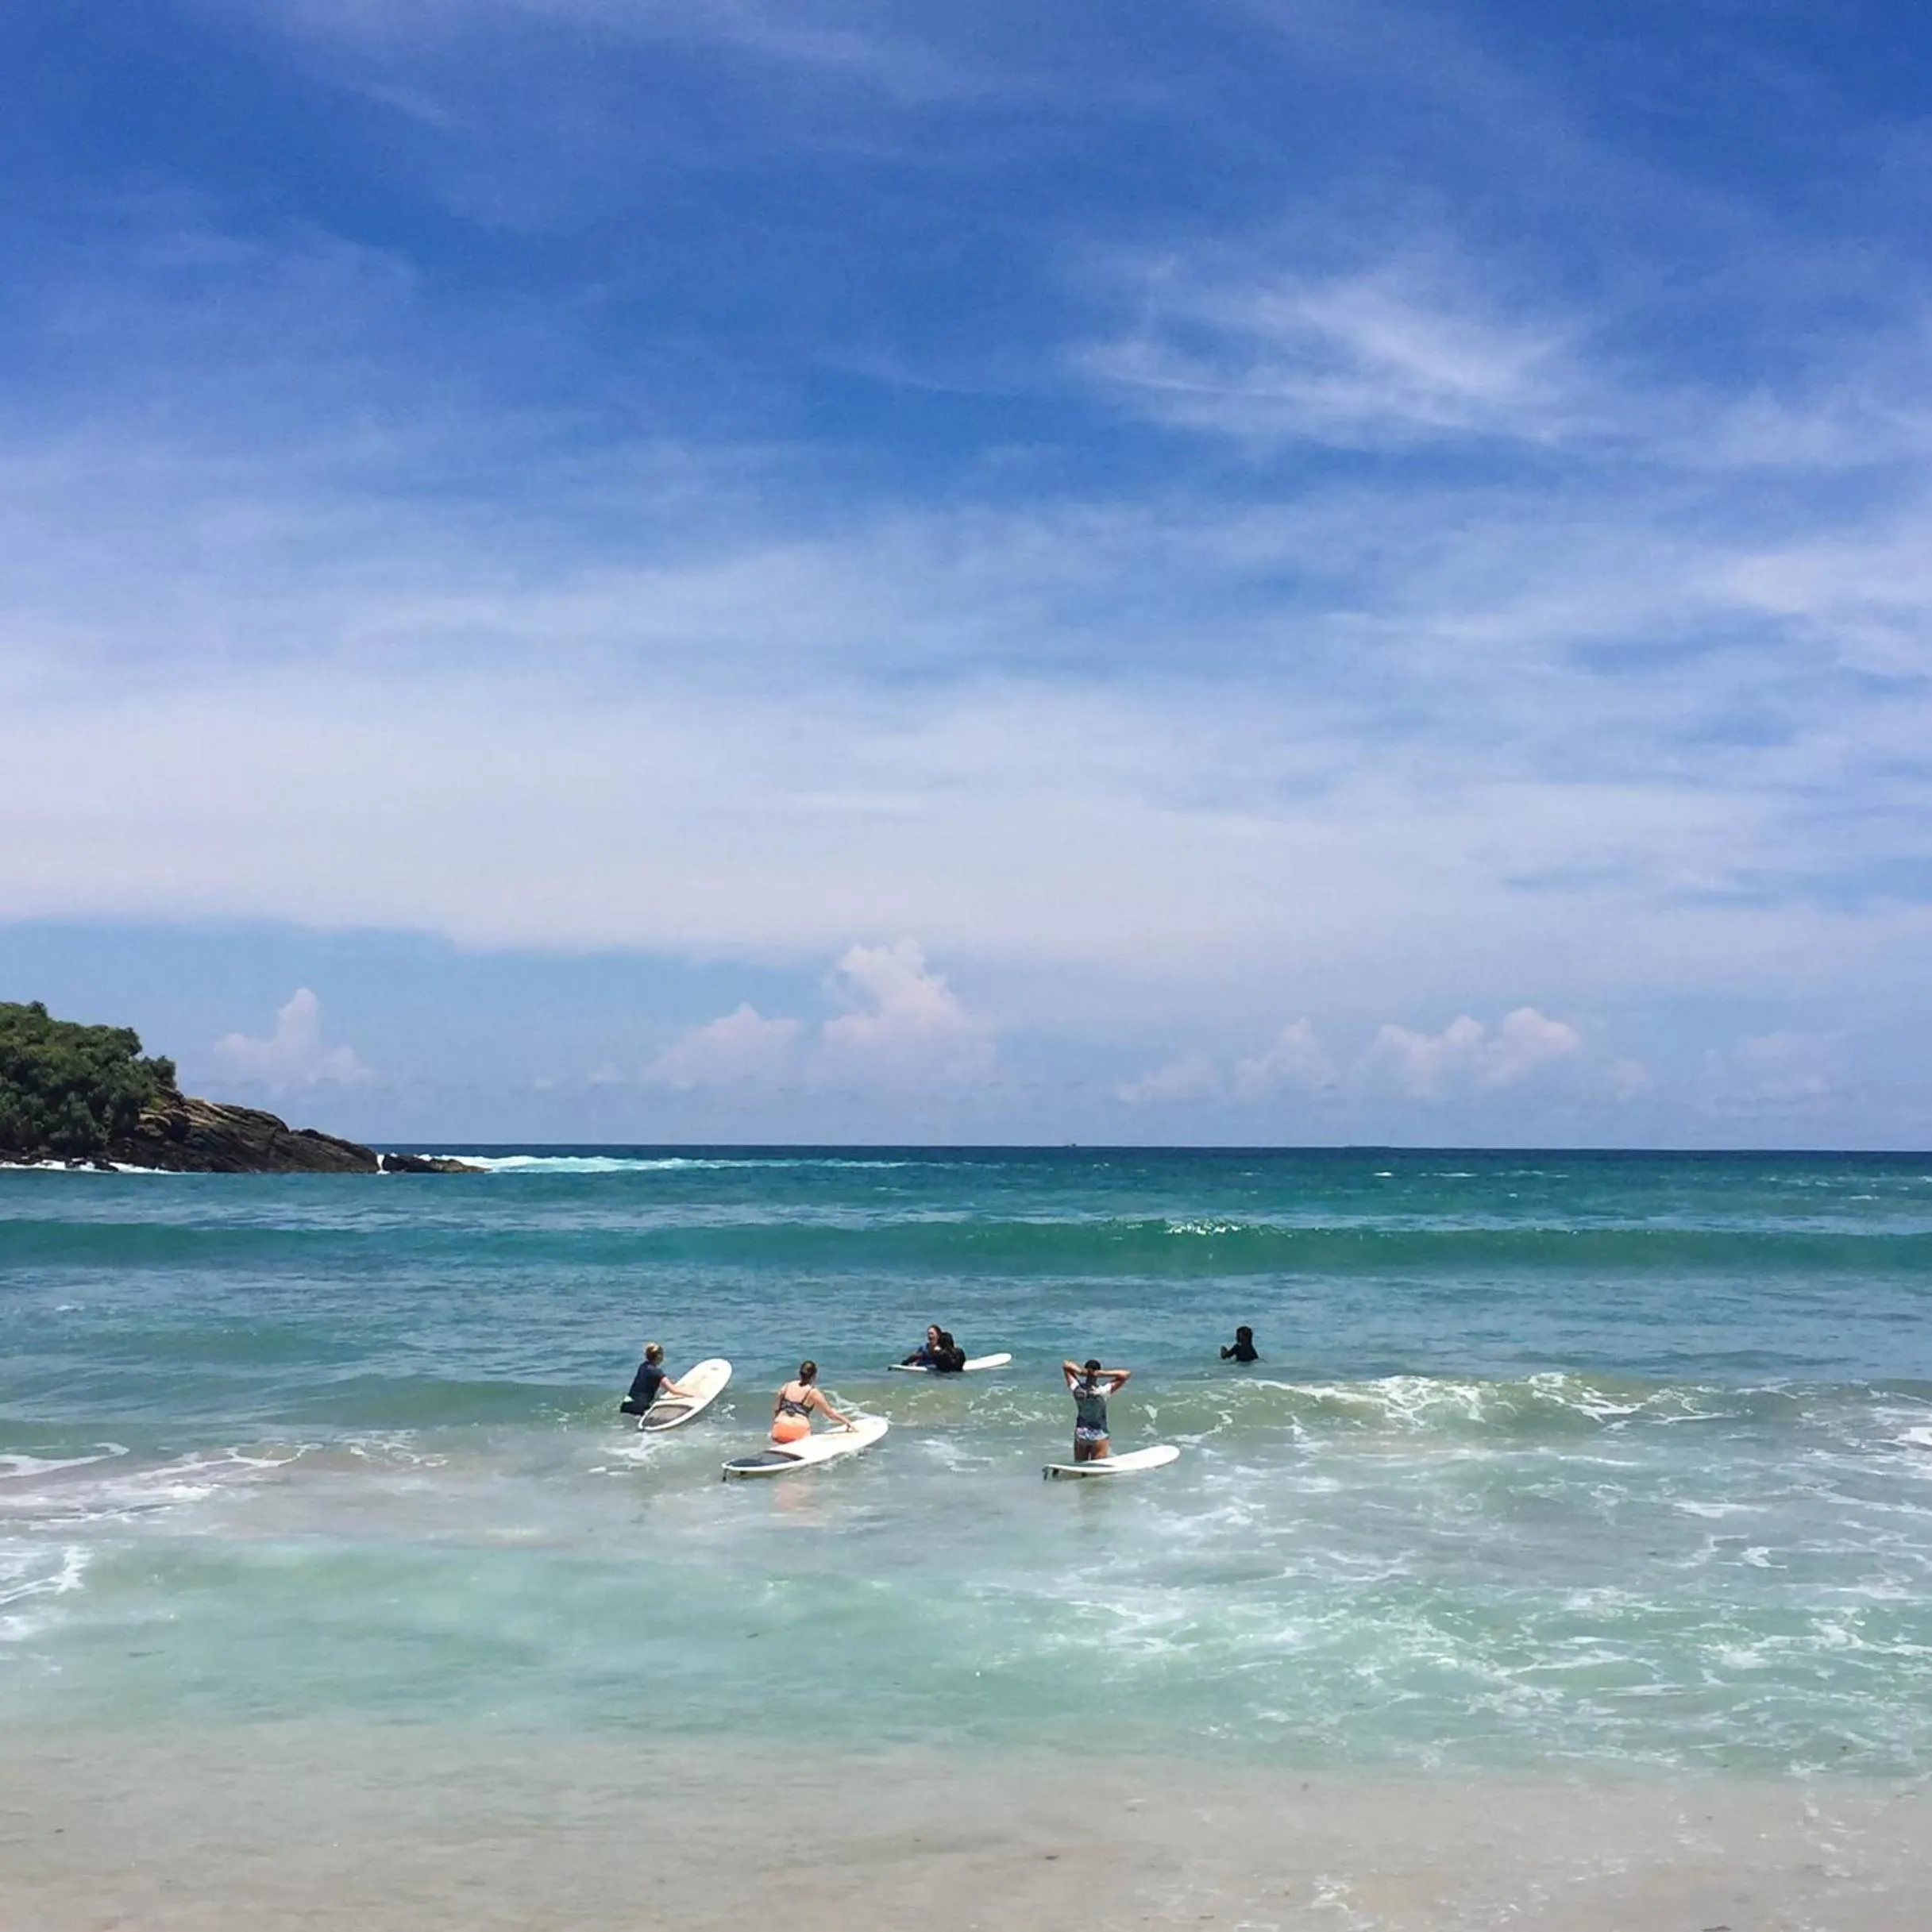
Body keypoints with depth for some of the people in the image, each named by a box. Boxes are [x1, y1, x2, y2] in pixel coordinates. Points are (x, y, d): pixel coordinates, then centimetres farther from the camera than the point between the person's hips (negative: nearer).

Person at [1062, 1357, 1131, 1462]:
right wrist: (1104, 1374, -25)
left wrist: (1080, 1371, -16)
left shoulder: (1076, 1389, -12)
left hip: (1080, 1434, 4)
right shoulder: (1102, 1391, -22)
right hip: (1099, 1436, -4)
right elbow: (1126, 1374, -21)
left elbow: (1065, 1365, 2)